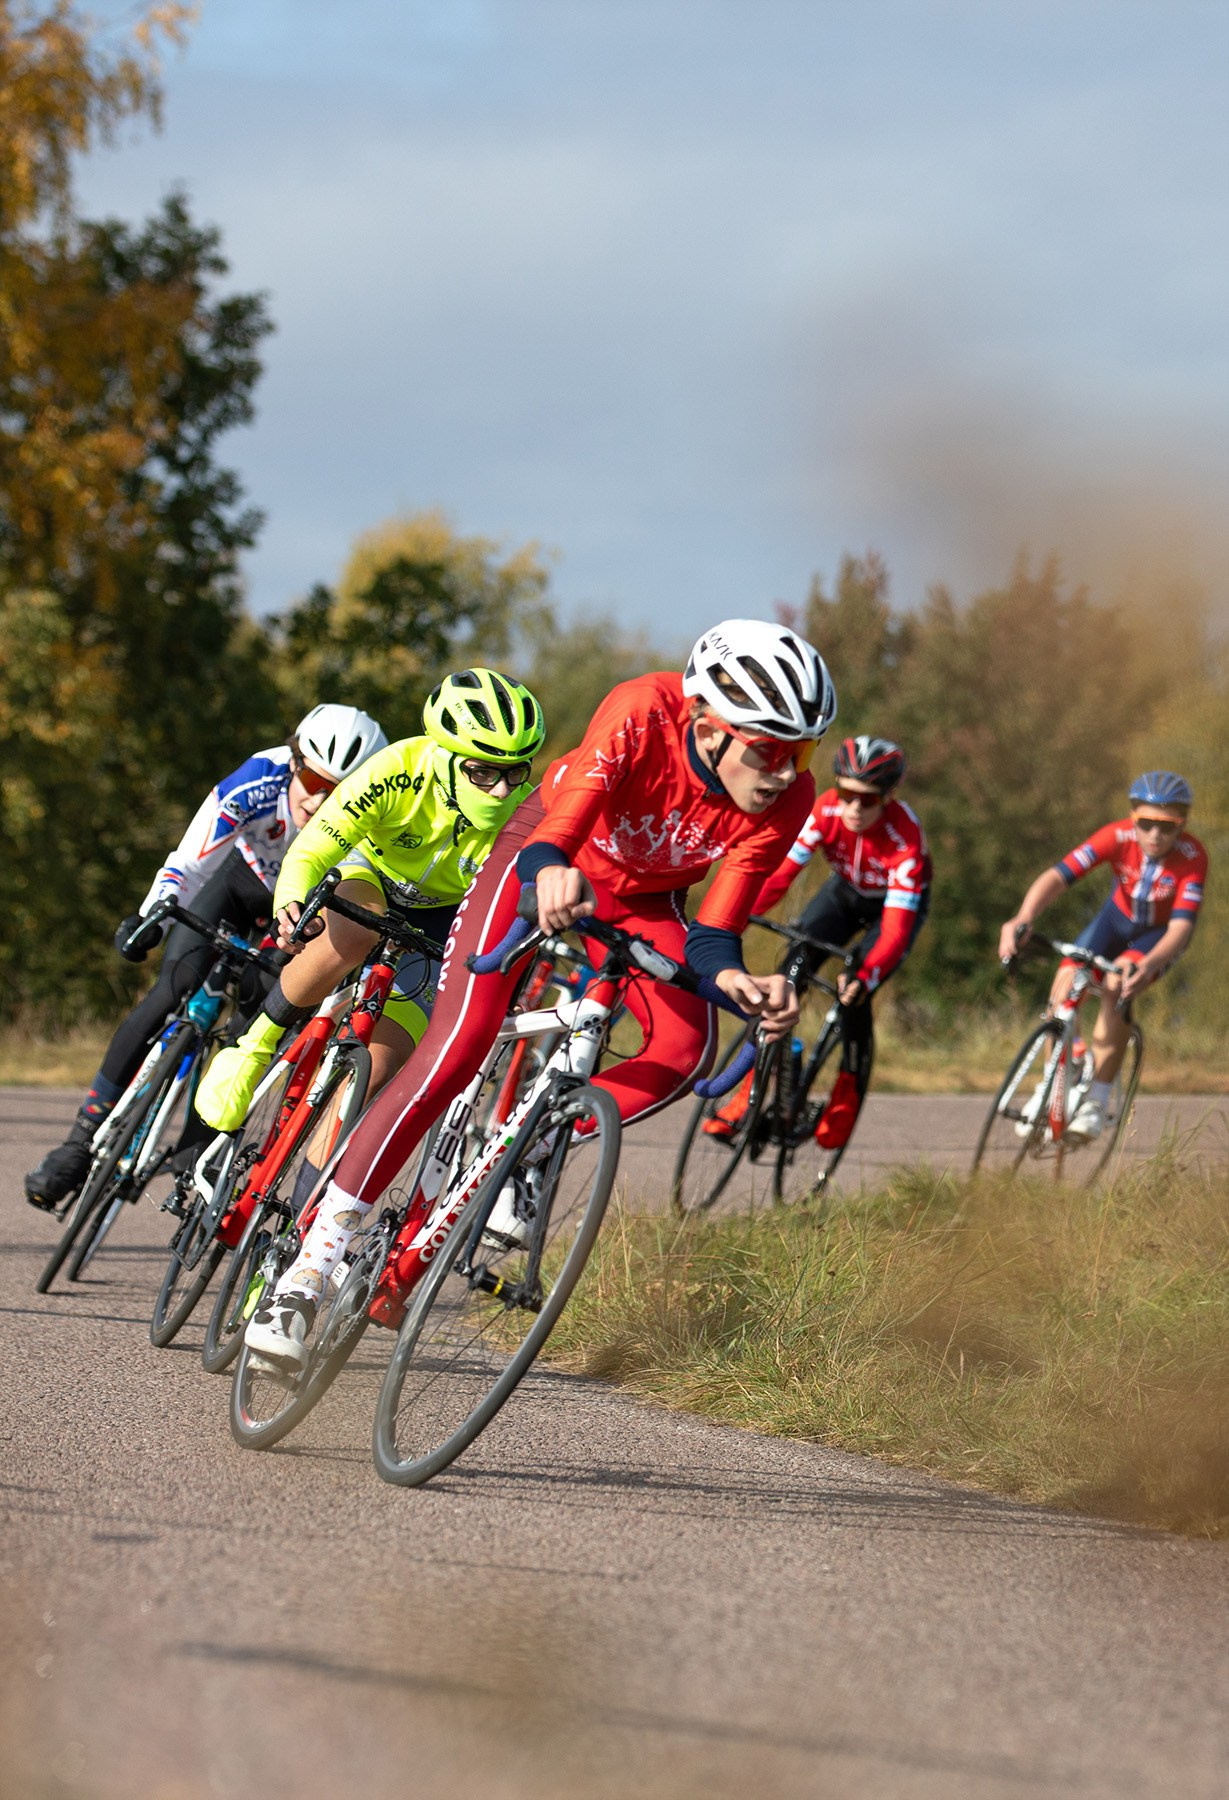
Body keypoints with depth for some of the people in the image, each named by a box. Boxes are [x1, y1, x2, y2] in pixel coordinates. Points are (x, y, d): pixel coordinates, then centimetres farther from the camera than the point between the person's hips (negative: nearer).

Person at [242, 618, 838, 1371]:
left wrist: (735, 981, -47)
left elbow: (715, 930, -25)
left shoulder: (786, 800, -27)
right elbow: (549, 844, -43)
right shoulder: (642, 715, -37)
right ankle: (309, 1270, -16)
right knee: (455, 1052, -20)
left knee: (686, 1044, -26)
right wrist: (552, 875, -67)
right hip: (548, 856, -4)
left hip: (643, 899, 4)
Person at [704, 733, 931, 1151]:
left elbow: (895, 930, -41)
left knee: (852, 995, -22)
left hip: (899, 904, -3)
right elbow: (780, 871, -35)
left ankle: (848, 1093, 2)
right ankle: (752, 1088, -7)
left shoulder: (905, 839, -37)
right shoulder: (826, 811, -29)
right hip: (844, 893, 3)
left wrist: (864, 978, -58)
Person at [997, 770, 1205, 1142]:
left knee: (1117, 986, -30)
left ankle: (1096, 1101, -23)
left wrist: (1148, 965, -58)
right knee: (1067, 979, -21)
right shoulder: (1117, 837, -27)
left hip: (1160, 936, -3)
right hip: (1117, 919, 3)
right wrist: (1022, 920, -54)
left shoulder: (1192, 857, -31)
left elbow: (1181, 926, -39)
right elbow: (1057, 876, -37)